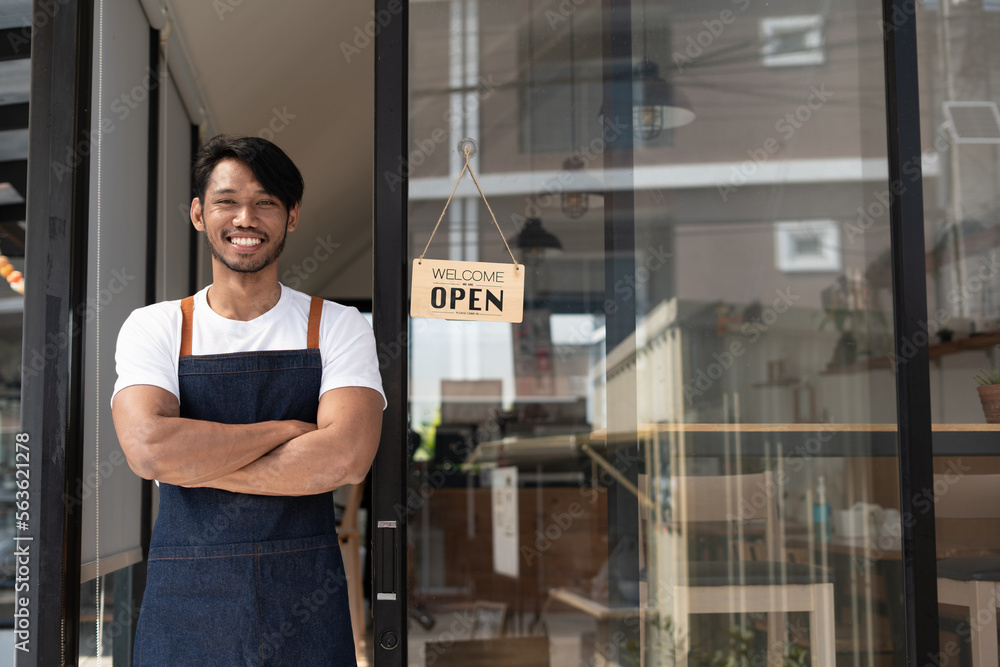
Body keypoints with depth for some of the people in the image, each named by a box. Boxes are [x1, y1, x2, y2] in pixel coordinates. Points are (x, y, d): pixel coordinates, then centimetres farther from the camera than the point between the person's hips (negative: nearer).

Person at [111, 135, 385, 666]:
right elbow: (147, 448, -16)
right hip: (182, 604, 0)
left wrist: (193, 463, -14)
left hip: (305, 603, 0)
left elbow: (345, 458, -15)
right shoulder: (153, 328, 2)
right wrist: (289, 429, -13)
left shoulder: (339, 327, 1)